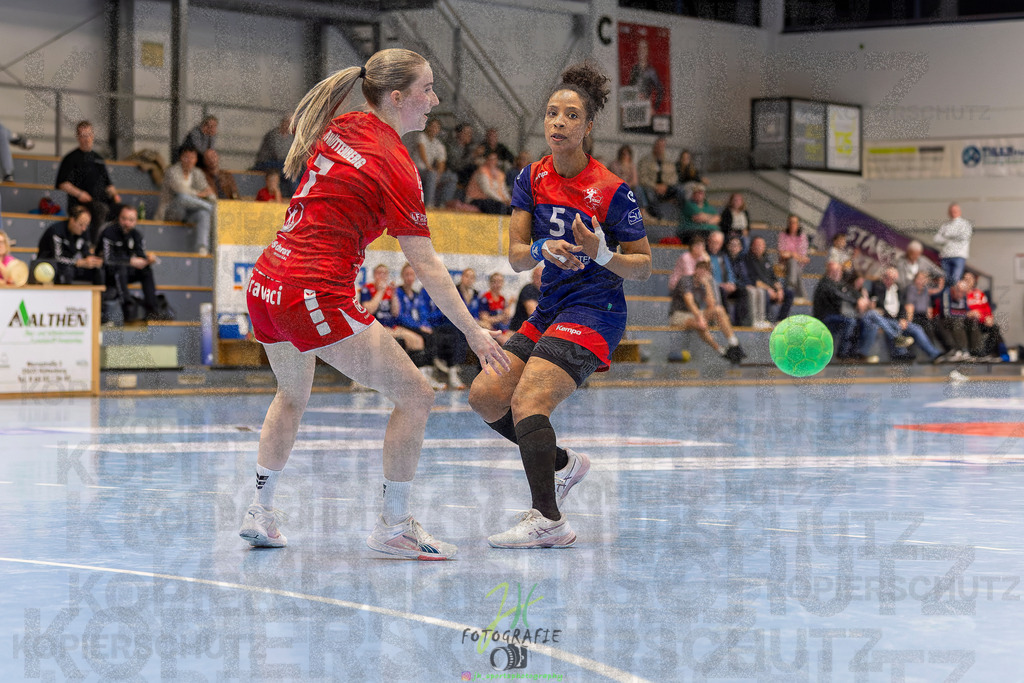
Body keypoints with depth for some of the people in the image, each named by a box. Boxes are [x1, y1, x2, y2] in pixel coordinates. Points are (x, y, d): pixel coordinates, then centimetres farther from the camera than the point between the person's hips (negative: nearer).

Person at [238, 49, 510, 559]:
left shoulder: (336, 129, 9)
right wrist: (473, 332, -7)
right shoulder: (396, 166, -12)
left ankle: (260, 516, 35)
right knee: (414, 398, -1)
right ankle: (393, 527, 3)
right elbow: (426, 267, -11)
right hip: (316, 295, -9)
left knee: (292, 396, 32)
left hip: (266, 285, 9)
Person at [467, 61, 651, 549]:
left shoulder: (611, 190, -12)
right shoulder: (532, 179, 3)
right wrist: (542, 249, -22)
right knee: (485, 395, 3)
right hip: (549, 309, 8)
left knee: (527, 402, -23)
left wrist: (601, 254, -24)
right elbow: (516, 257, 0)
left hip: (594, 312, -8)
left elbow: (643, 265, -5)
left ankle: (548, 523, -23)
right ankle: (563, 464, 23)